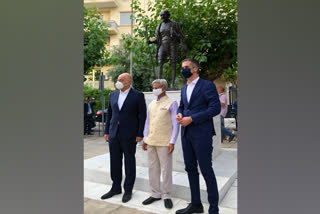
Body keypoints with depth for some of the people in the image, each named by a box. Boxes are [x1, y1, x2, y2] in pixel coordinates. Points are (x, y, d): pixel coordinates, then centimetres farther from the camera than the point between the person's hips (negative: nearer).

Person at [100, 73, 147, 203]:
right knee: (115, 162, 12)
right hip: (113, 134, 5)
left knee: (129, 162, 8)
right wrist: (106, 131, 10)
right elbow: (109, 114, 13)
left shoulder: (138, 96, -6)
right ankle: (116, 188, 28)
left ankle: (128, 190, 22)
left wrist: (140, 134, -11)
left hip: (129, 135, -5)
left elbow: (142, 116, -7)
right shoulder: (113, 95, 9)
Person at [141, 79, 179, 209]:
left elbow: (175, 125, -6)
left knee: (166, 169, 3)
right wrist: (145, 139, 10)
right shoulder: (151, 104, 13)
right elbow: (147, 122, 15)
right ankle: (155, 194, 24)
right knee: (153, 168, 11)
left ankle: (167, 196, 18)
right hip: (151, 142, 6)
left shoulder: (172, 103, -4)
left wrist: (172, 142, -12)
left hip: (164, 143, -5)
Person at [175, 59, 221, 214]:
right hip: (186, 134, 8)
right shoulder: (184, 88, 16)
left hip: (202, 134, -7)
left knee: (206, 171, 0)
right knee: (190, 169, 14)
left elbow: (215, 108, -14)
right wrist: (179, 114, 0)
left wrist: (191, 119, -18)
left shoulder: (207, 85, -6)